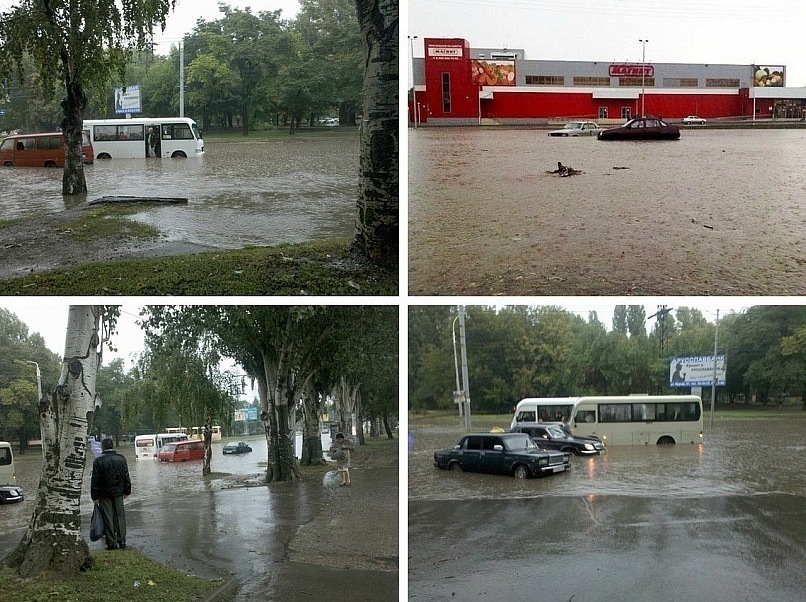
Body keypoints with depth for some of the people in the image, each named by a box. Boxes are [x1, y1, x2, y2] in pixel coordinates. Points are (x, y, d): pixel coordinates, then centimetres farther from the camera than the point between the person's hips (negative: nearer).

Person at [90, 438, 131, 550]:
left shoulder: (98, 461, -11)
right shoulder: (121, 459, 1)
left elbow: (95, 480, -9)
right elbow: (126, 476, 6)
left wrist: (95, 496, -3)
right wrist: (127, 491, 15)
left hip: (104, 494, -3)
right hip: (118, 492, 3)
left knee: (108, 518, 2)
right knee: (120, 516, 11)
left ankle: (112, 543, 3)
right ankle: (122, 541, 12)